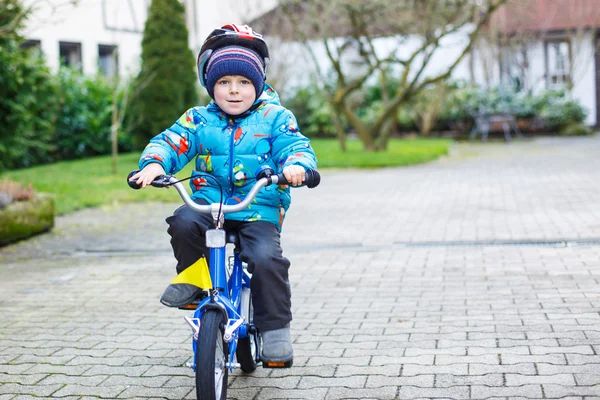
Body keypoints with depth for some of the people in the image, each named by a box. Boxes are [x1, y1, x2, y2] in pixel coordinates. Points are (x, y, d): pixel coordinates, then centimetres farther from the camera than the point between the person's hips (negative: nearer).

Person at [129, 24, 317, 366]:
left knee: (266, 258, -27)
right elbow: (170, 142, 1)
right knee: (183, 222, -30)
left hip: (259, 211, -2)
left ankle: (275, 328, -9)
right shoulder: (199, 120, 10)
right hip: (208, 202, 2)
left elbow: (296, 146, -5)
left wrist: (296, 165, -30)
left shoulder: (275, 118, 6)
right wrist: (153, 163, -22)